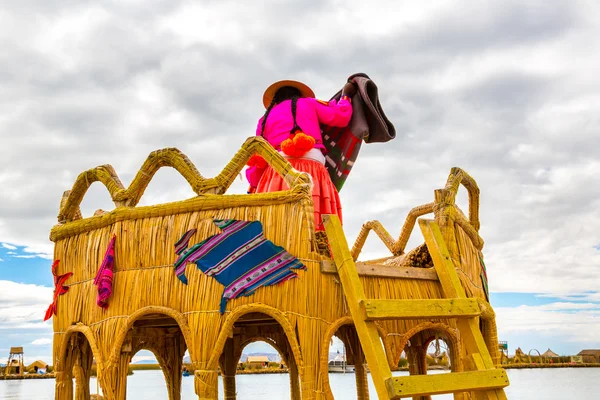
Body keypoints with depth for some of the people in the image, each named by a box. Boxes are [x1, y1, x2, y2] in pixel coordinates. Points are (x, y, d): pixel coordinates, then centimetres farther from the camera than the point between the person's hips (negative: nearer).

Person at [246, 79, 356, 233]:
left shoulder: (265, 118, 29)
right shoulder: (308, 103, 23)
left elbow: (256, 158, 20)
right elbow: (341, 117, 15)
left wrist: (253, 188, 26)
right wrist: (346, 95, 34)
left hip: (276, 171, 3)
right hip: (309, 167, -2)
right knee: (312, 229, -16)